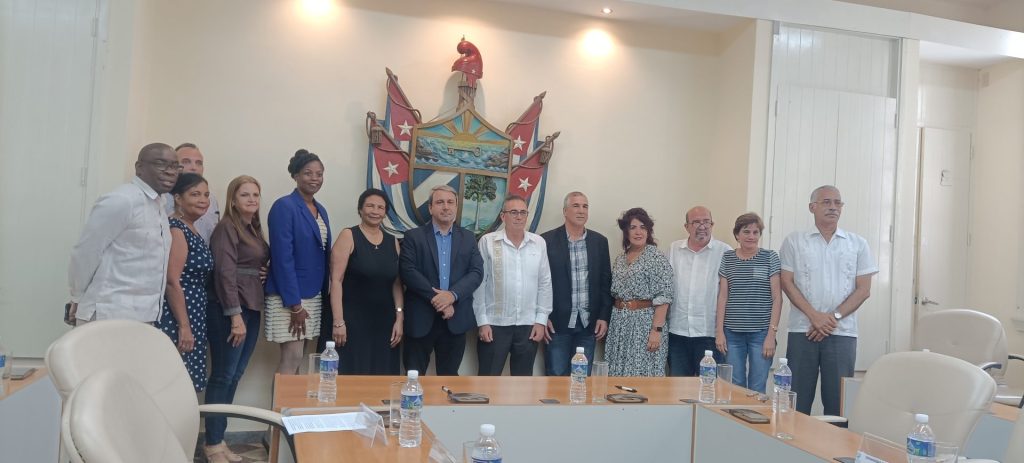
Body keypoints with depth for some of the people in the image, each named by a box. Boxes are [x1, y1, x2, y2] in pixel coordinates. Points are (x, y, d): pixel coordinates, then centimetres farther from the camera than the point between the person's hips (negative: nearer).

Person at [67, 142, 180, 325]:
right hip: (112, 317, -8)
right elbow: (85, 253, -11)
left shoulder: (158, 205, 12)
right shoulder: (121, 201, -14)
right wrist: (78, 299, 0)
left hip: (142, 317, 8)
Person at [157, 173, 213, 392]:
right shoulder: (176, 229, -13)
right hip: (176, 319, -9)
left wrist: (190, 324, 18)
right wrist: (183, 326, -21)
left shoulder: (191, 230, 14)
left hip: (191, 317, 9)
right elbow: (172, 281, -20)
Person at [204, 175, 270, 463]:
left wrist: (250, 312, 6)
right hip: (229, 310, -8)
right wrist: (235, 315, -20)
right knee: (223, 376, -2)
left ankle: (219, 439, 18)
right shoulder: (227, 227, -8)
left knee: (235, 376, 10)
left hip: (252, 309, 8)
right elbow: (225, 273, -16)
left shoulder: (255, 229, 14)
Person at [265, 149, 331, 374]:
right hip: (289, 297, -7)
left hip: (313, 295, 7)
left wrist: (323, 295, 9)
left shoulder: (321, 210, 12)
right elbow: (283, 258, -18)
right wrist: (295, 304, -19)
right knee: (292, 358, -5)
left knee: (297, 358, 11)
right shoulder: (284, 206, -12)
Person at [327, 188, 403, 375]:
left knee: (383, 375, 7)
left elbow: (396, 283, 10)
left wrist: (399, 319, 2)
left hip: (385, 321, 4)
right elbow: (336, 280, -10)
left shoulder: (393, 241, 9)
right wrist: (338, 321, -16)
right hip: (352, 319, -4)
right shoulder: (348, 236, -4)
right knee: (353, 374, -1)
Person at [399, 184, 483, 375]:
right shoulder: (413, 236, 2)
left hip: (455, 319, 2)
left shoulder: (468, 238, 10)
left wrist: (452, 295, -15)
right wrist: (435, 297, -16)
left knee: (449, 378, 11)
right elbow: (407, 271, -9)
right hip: (421, 318, -2)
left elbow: (477, 272, 1)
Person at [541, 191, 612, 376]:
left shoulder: (600, 241, 7)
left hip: (589, 324, 3)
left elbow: (606, 283, 9)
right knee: (556, 377, 2)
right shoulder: (547, 240, -3)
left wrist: (604, 317, 4)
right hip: (557, 323, -3)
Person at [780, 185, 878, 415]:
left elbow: (863, 289, 4)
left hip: (843, 332, 1)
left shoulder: (858, 244, 9)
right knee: (798, 399, 2)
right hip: (802, 330, -1)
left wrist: (834, 316, -9)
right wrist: (814, 316, -11)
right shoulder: (794, 241, 6)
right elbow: (787, 282, 0)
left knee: (838, 400, 3)